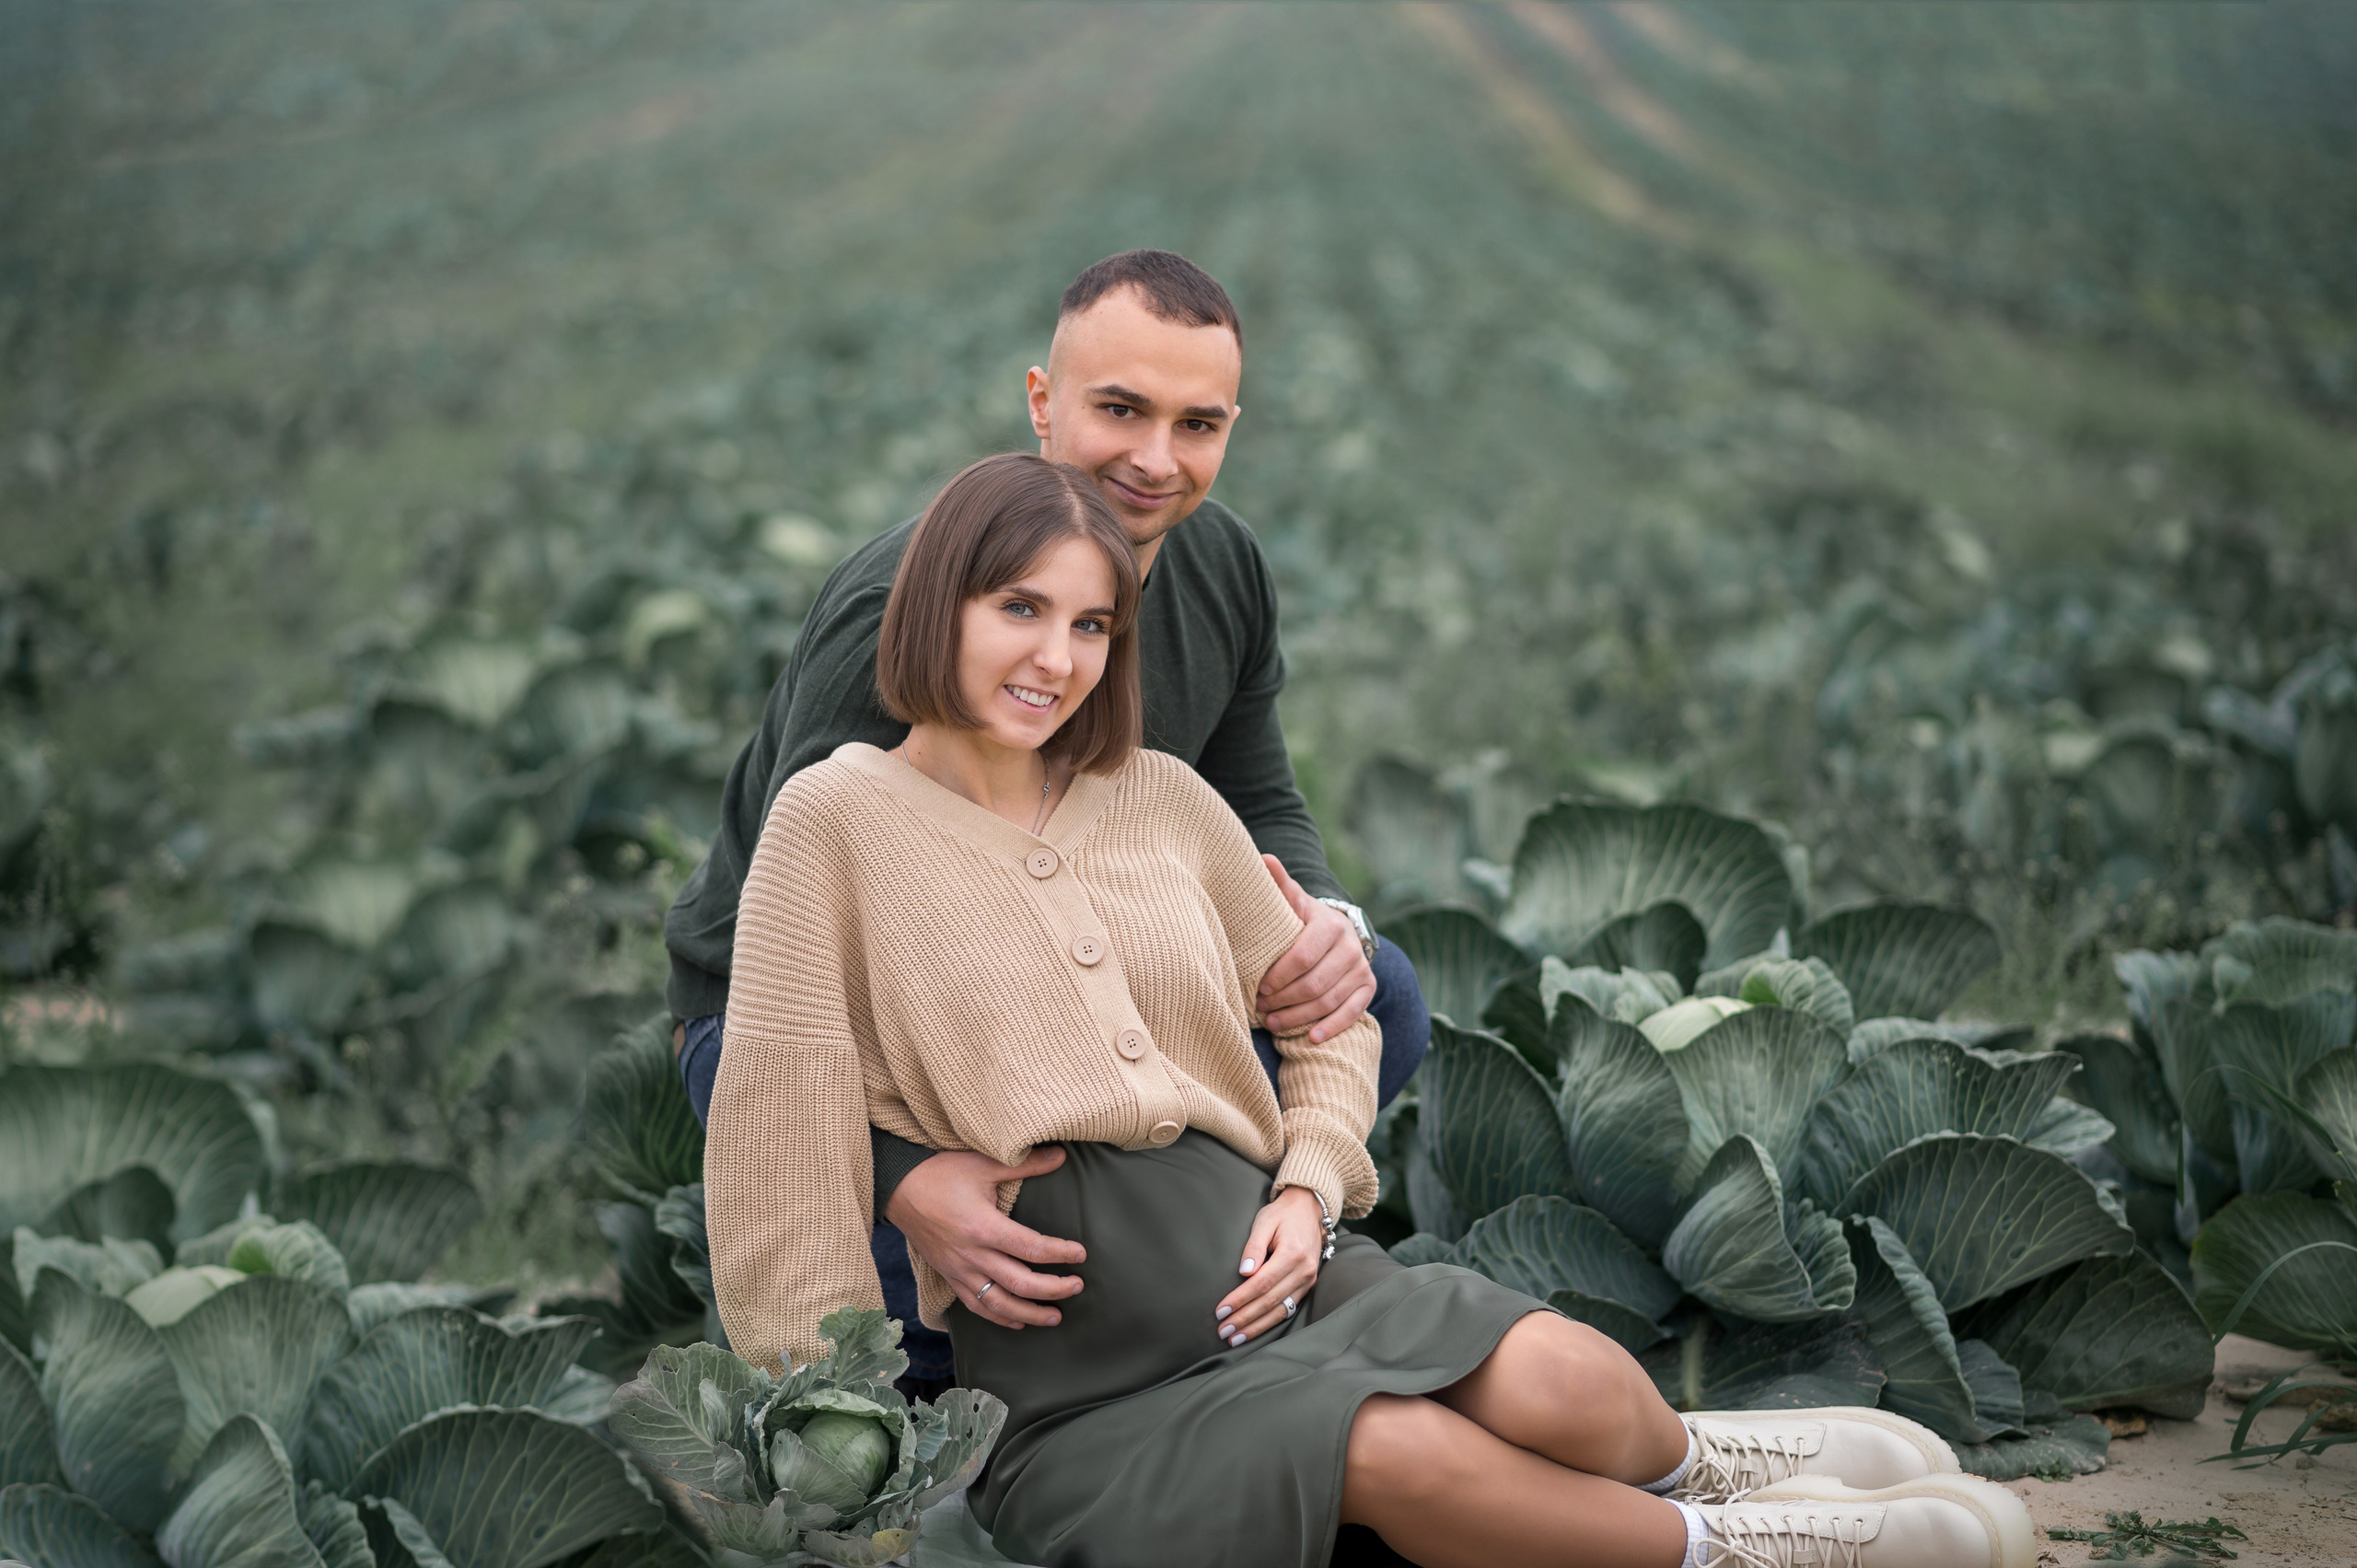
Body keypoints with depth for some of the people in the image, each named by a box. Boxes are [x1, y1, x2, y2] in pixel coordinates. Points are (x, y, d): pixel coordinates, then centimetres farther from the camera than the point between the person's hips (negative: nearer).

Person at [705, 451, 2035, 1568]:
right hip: (1068, 1376, -4)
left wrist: (1309, 1185, 1)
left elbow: (1330, 1019, 21)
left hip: (1247, 1251, 4)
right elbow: (780, 1127, -7)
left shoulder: (1162, 798, 14)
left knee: (1557, 1379, -24)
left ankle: (1678, 1461, 10)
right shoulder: (840, 819, -2)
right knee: (1397, 1449, -31)